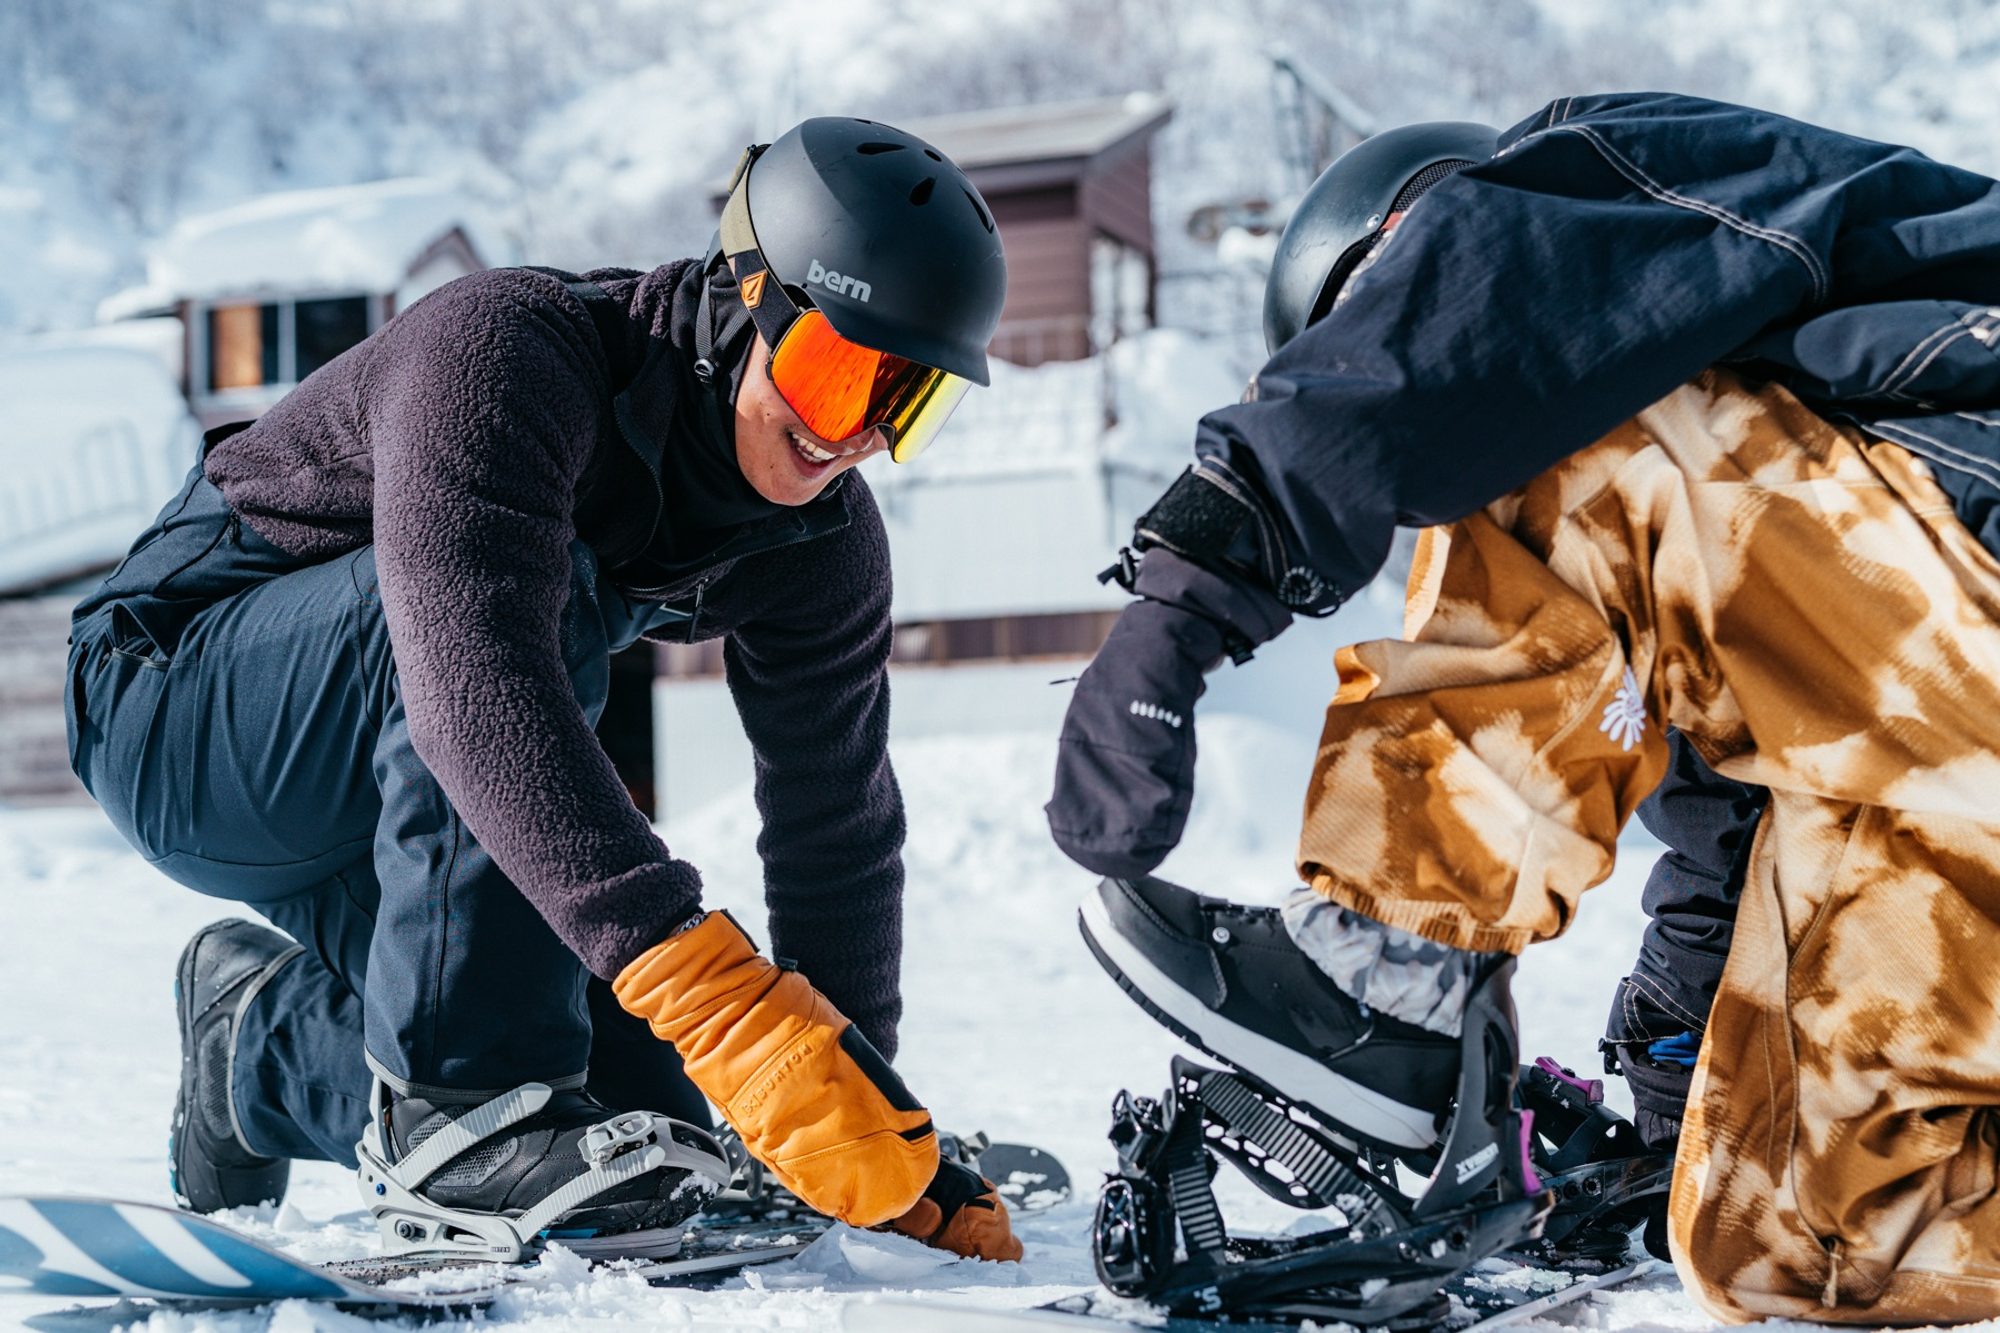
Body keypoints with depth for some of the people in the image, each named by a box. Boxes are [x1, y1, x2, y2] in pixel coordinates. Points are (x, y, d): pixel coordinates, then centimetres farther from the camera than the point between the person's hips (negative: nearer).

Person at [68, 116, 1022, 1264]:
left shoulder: (827, 548, -8)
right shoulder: (502, 348, -30)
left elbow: (840, 829, -1)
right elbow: (475, 673, -46)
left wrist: (864, 1117, -6)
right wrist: (708, 984, -55)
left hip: (396, 810, 7)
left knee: (645, 1104, -6)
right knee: (542, 590, -35)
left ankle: (265, 1033, 18)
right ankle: (457, 1109, -29)